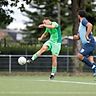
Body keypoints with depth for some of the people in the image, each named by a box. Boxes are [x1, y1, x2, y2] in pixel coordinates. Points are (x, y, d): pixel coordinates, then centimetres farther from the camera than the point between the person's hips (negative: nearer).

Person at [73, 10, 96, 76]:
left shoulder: (83, 20, -5)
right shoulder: (80, 24, 24)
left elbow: (90, 25, -28)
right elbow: (78, 36, 32)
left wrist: (87, 35, -27)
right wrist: (76, 37, 11)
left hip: (89, 43, -10)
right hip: (86, 44, 10)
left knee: (79, 56, -17)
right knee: (90, 60, 3)